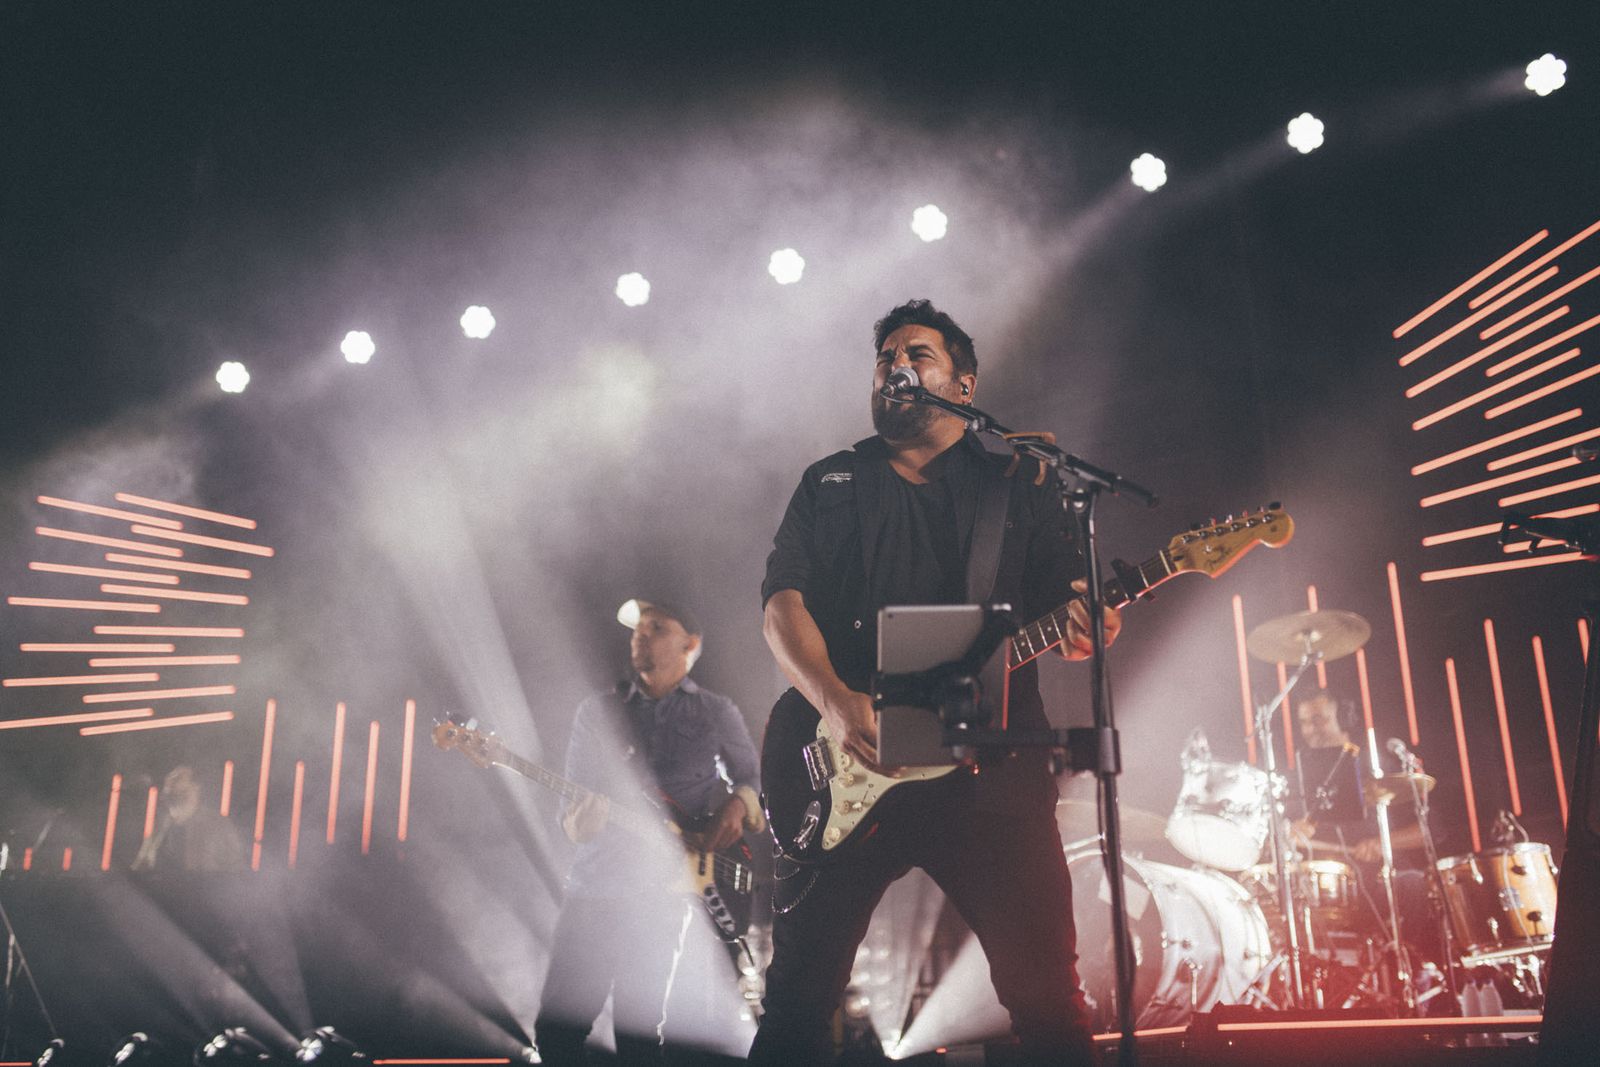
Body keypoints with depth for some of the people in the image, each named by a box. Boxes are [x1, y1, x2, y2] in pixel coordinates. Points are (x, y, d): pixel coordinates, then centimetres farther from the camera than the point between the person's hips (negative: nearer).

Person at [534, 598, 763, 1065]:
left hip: (664, 889, -2)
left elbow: (752, 779, 14)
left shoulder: (716, 714, 6)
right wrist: (583, 816, -13)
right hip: (594, 881, 2)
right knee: (557, 1025, 0)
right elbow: (573, 799, 10)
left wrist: (737, 805, -8)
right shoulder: (596, 711, 10)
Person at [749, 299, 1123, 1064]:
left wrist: (1079, 629, -19)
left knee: (1047, 995, -1)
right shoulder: (829, 483, 15)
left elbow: (1064, 599, 7)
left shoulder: (1020, 481, 15)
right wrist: (836, 704, -15)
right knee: (797, 996, 2)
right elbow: (782, 601, 3)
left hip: (990, 770, 0)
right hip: (845, 778, 1)